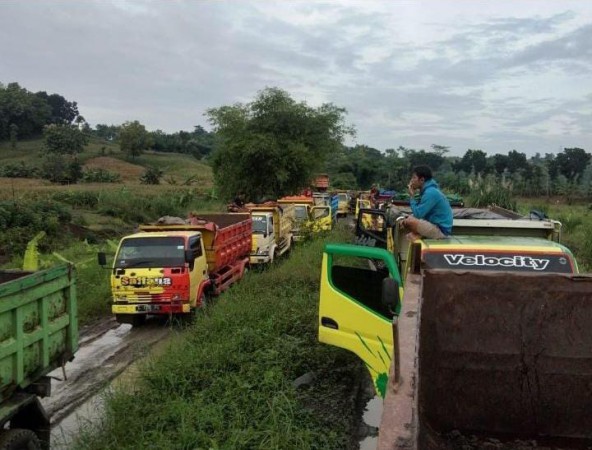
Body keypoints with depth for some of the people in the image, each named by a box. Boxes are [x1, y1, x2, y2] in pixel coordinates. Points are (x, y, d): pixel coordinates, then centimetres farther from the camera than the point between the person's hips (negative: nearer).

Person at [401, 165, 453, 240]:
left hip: (441, 230, -10)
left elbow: (418, 214, -22)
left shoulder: (430, 193, -21)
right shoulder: (428, 190, 10)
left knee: (409, 222, -25)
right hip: (435, 226, 10)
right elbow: (420, 213, 15)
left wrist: (412, 196, -12)